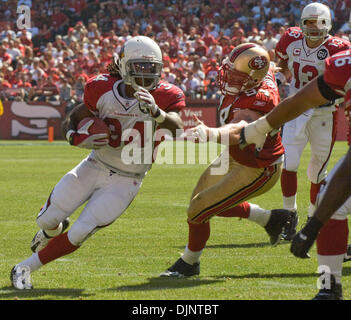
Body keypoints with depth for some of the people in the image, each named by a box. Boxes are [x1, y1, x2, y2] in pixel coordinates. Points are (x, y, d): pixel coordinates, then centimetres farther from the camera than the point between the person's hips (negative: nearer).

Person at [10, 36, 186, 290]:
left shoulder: (164, 96, -16)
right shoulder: (104, 90, -11)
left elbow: (177, 129, -34)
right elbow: (71, 120, 0)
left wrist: (157, 113, -55)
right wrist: (75, 138, -24)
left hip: (125, 182, -2)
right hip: (94, 167, 2)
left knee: (78, 236, -9)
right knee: (47, 221, 5)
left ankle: (24, 269, 10)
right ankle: (55, 228, 44)